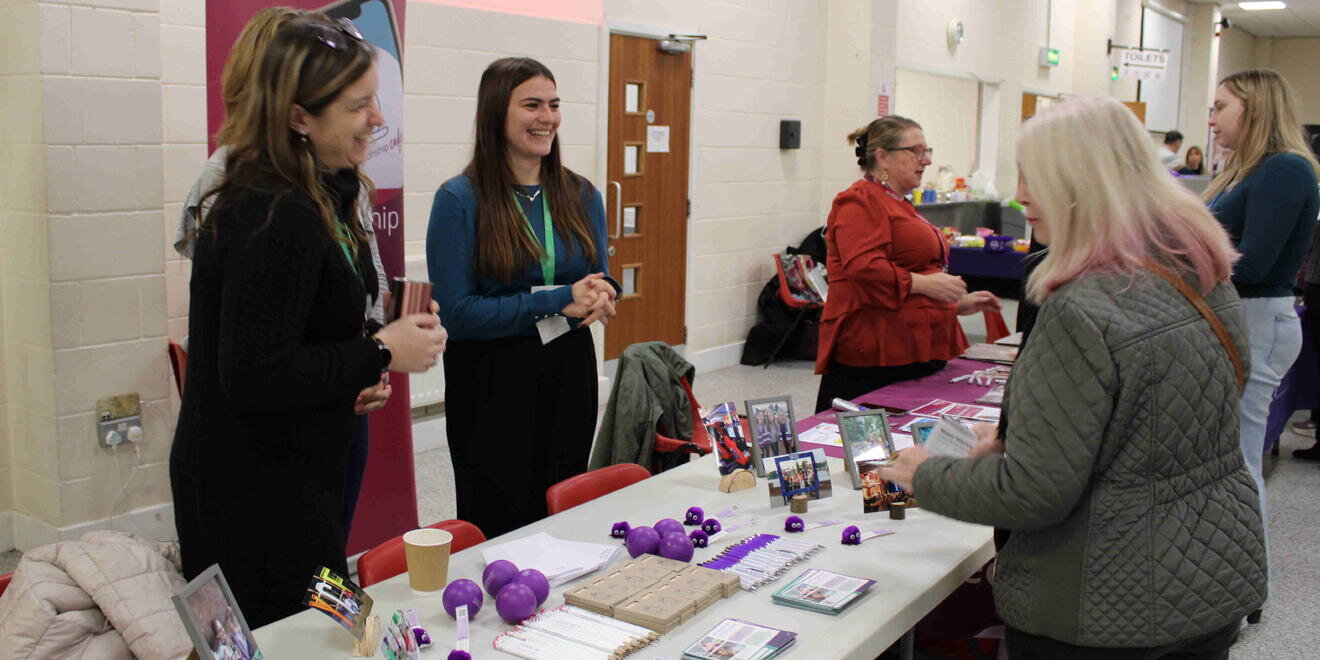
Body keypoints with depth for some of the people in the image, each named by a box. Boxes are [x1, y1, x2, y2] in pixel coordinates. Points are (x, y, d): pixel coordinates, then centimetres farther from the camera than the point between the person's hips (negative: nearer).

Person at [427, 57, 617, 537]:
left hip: (570, 378, 5)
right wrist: (558, 302, -19)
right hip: (492, 386, -5)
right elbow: (456, 313, -14)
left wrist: (597, 299, -13)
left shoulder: (580, 195, 6)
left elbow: (602, 284, 12)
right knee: (500, 529, 6)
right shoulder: (459, 199, -10)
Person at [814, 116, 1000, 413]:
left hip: (913, 351, 10)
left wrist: (958, 304, 26)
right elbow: (862, 266, -22)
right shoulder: (860, 201, -7)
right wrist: (923, 283, -23)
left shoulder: (900, 206, 25)